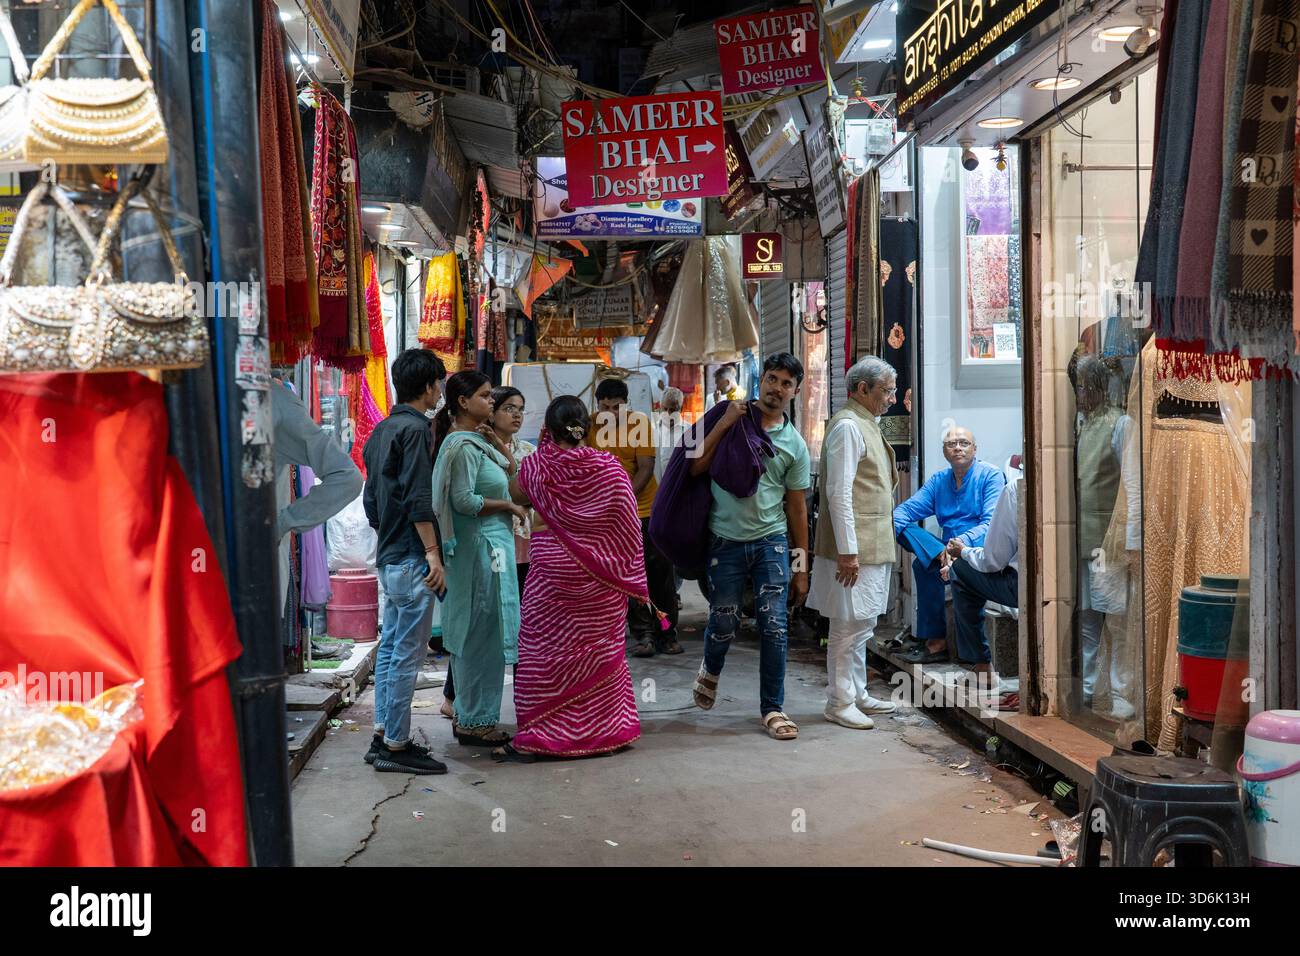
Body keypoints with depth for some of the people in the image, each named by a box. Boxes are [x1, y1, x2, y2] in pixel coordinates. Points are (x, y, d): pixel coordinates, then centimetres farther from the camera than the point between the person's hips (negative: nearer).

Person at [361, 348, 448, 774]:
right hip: (411, 559, -10)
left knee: (390, 646, 14)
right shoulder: (414, 429, -14)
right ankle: (396, 746, 1)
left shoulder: (382, 430, 15)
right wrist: (433, 553, -19)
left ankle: (383, 735, 20)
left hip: (388, 556, 10)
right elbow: (418, 499, -20)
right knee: (407, 654, -4)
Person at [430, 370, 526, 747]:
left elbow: (511, 472, 21)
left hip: (490, 547, 10)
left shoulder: (477, 440, 14)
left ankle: (467, 715, 24)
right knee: (482, 635, -3)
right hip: (480, 549, -10)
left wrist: (497, 442, 7)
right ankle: (475, 722, 5)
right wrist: (508, 506, -12)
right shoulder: (461, 445, -15)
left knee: (471, 635, 15)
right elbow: (464, 501, -22)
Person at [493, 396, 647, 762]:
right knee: (599, 650, 13)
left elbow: (514, 495, 13)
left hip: (551, 574, -2)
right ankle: (605, 730, 22)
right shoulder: (610, 468, -5)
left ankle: (535, 736, 5)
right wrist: (631, 580, 8)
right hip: (601, 580, 2)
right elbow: (629, 527, 0)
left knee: (545, 650, 5)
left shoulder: (537, 467, -9)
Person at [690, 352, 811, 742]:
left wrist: (801, 567, 7)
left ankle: (773, 708, 8)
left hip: (771, 542, 1)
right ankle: (710, 672, 35)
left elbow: (797, 508, 8)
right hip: (726, 541, -1)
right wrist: (724, 424, -14)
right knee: (724, 623, 2)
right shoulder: (731, 418, 2)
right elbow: (695, 467, -5)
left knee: (774, 626, -4)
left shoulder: (795, 444, 6)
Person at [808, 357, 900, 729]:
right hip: (855, 549, -10)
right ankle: (839, 703, 6)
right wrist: (847, 551, -23)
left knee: (860, 626, 16)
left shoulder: (865, 425, 17)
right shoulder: (847, 426, -15)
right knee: (849, 626, -3)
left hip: (872, 547, 10)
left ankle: (857, 694, 26)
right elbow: (839, 494, -21)